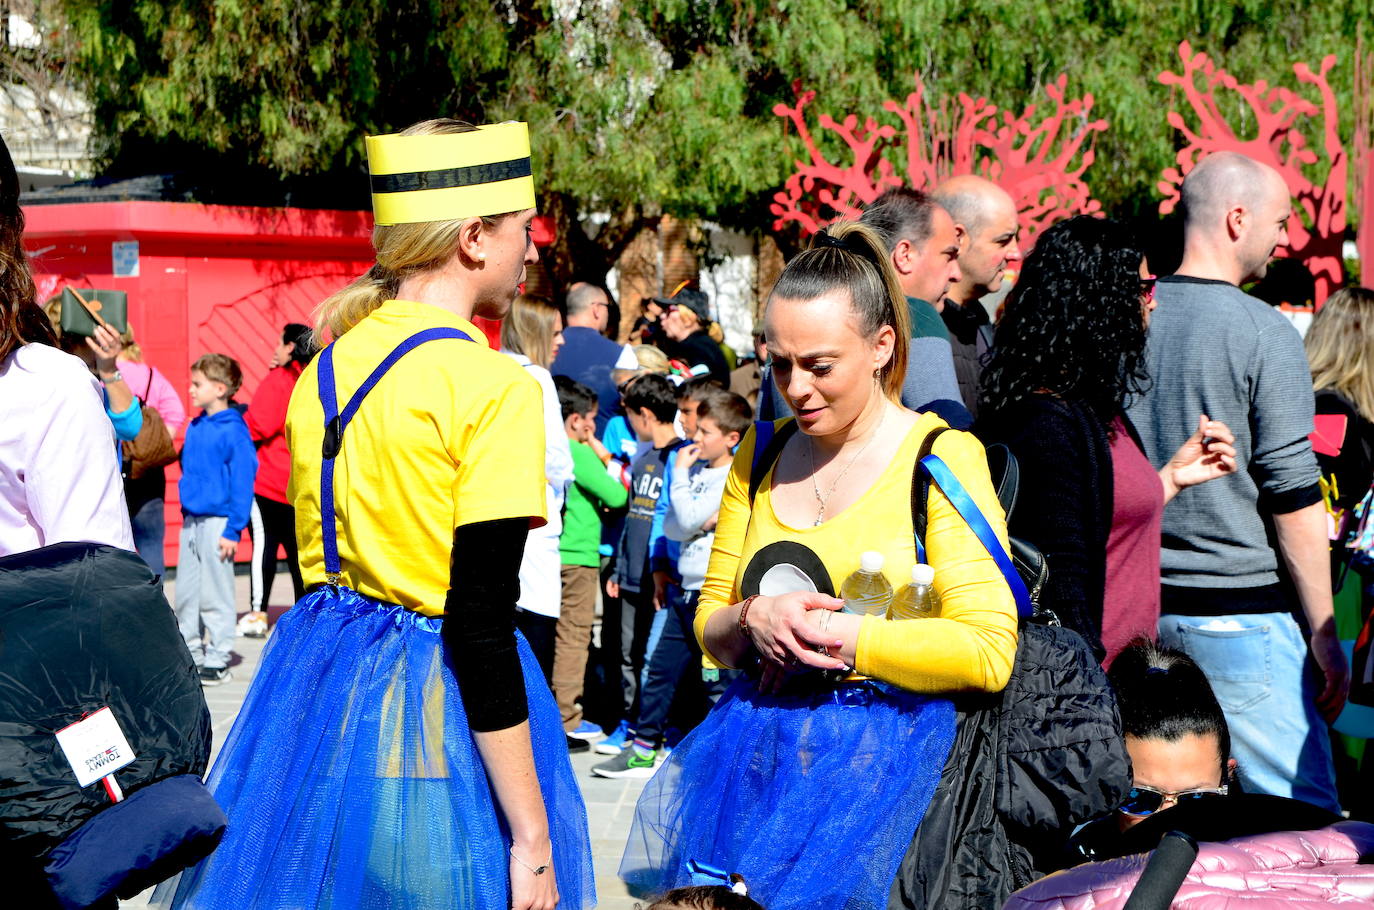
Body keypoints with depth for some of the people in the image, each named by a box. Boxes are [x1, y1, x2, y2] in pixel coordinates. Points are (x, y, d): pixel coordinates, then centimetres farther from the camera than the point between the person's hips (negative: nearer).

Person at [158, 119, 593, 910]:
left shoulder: (326, 368, 5)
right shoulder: (492, 385, -15)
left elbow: (319, 557, 13)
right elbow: (481, 625, -20)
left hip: (311, 680, 7)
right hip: (438, 706, -7)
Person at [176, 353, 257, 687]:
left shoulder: (233, 431, -13)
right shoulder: (195, 427, 10)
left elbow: (242, 483, -13)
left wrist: (233, 530, -15)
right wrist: (186, 513, 15)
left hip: (217, 521, -8)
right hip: (191, 520, 8)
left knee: (215, 596, -1)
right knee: (186, 593, 12)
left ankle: (217, 660, 7)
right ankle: (189, 654, 23)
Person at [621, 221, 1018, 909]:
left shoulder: (941, 459, -4)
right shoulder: (761, 456, 14)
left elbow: (989, 652, -12)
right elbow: (708, 623, 18)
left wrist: (839, 637, -13)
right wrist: (753, 620, -5)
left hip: (884, 746, -4)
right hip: (757, 742, 5)